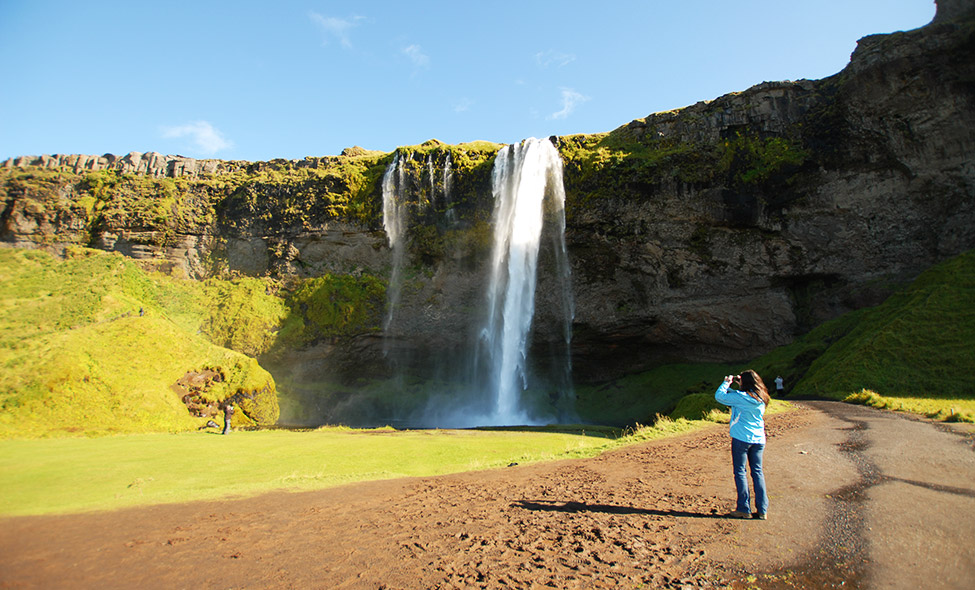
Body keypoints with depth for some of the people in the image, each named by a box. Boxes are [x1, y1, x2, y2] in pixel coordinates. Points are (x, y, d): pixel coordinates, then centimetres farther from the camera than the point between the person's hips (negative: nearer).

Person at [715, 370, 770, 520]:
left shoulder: (740, 397, -14)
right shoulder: (761, 398, 5)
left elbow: (719, 396, -6)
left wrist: (726, 382, 5)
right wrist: (735, 385, 14)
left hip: (742, 438, -6)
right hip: (759, 439, 6)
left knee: (740, 472, 3)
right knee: (758, 472, 11)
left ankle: (744, 509, 4)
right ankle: (762, 510, 11)